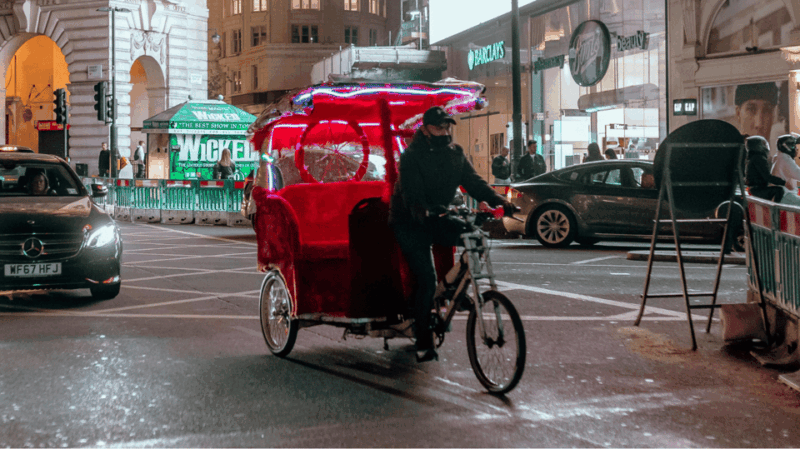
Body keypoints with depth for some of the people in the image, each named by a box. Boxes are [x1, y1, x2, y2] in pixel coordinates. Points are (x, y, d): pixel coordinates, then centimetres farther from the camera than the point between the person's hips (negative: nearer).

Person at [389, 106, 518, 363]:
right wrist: (425, 214, -48)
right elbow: (412, 195, -28)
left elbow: (473, 181, -7)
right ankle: (423, 345, -7)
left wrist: (497, 200, -25)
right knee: (427, 279, -16)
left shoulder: (455, 153, 1)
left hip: (437, 218, 6)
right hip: (409, 223, -6)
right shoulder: (411, 156, -17)